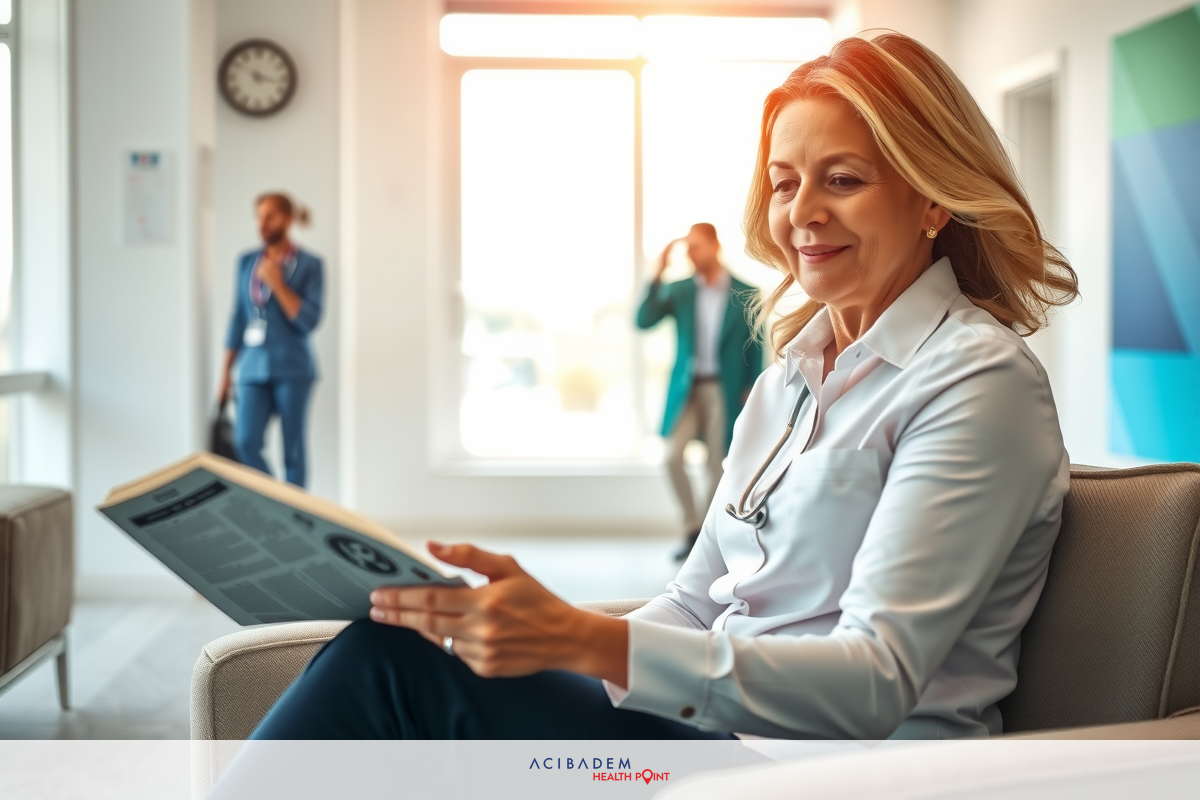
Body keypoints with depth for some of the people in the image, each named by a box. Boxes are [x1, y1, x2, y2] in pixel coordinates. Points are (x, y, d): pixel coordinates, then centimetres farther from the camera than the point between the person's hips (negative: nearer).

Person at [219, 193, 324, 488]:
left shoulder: (309, 265, -3)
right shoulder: (247, 261, 10)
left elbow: (309, 321, -10)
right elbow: (238, 319, 13)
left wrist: (277, 284, -15)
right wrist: (226, 371, 12)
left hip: (292, 368, -3)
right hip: (254, 368, 4)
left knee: (293, 450, 0)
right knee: (246, 443, -10)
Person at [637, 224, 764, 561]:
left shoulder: (746, 295, -1)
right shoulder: (679, 290, 4)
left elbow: (755, 348, 2)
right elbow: (644, 321, -6)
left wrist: (751, 392, -4)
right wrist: (658, 276, -13)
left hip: (724, 389, -2)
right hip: (686, 387, 2)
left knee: (716, 464, 2)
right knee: (673, 456, -10)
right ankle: (692, 529, 6)